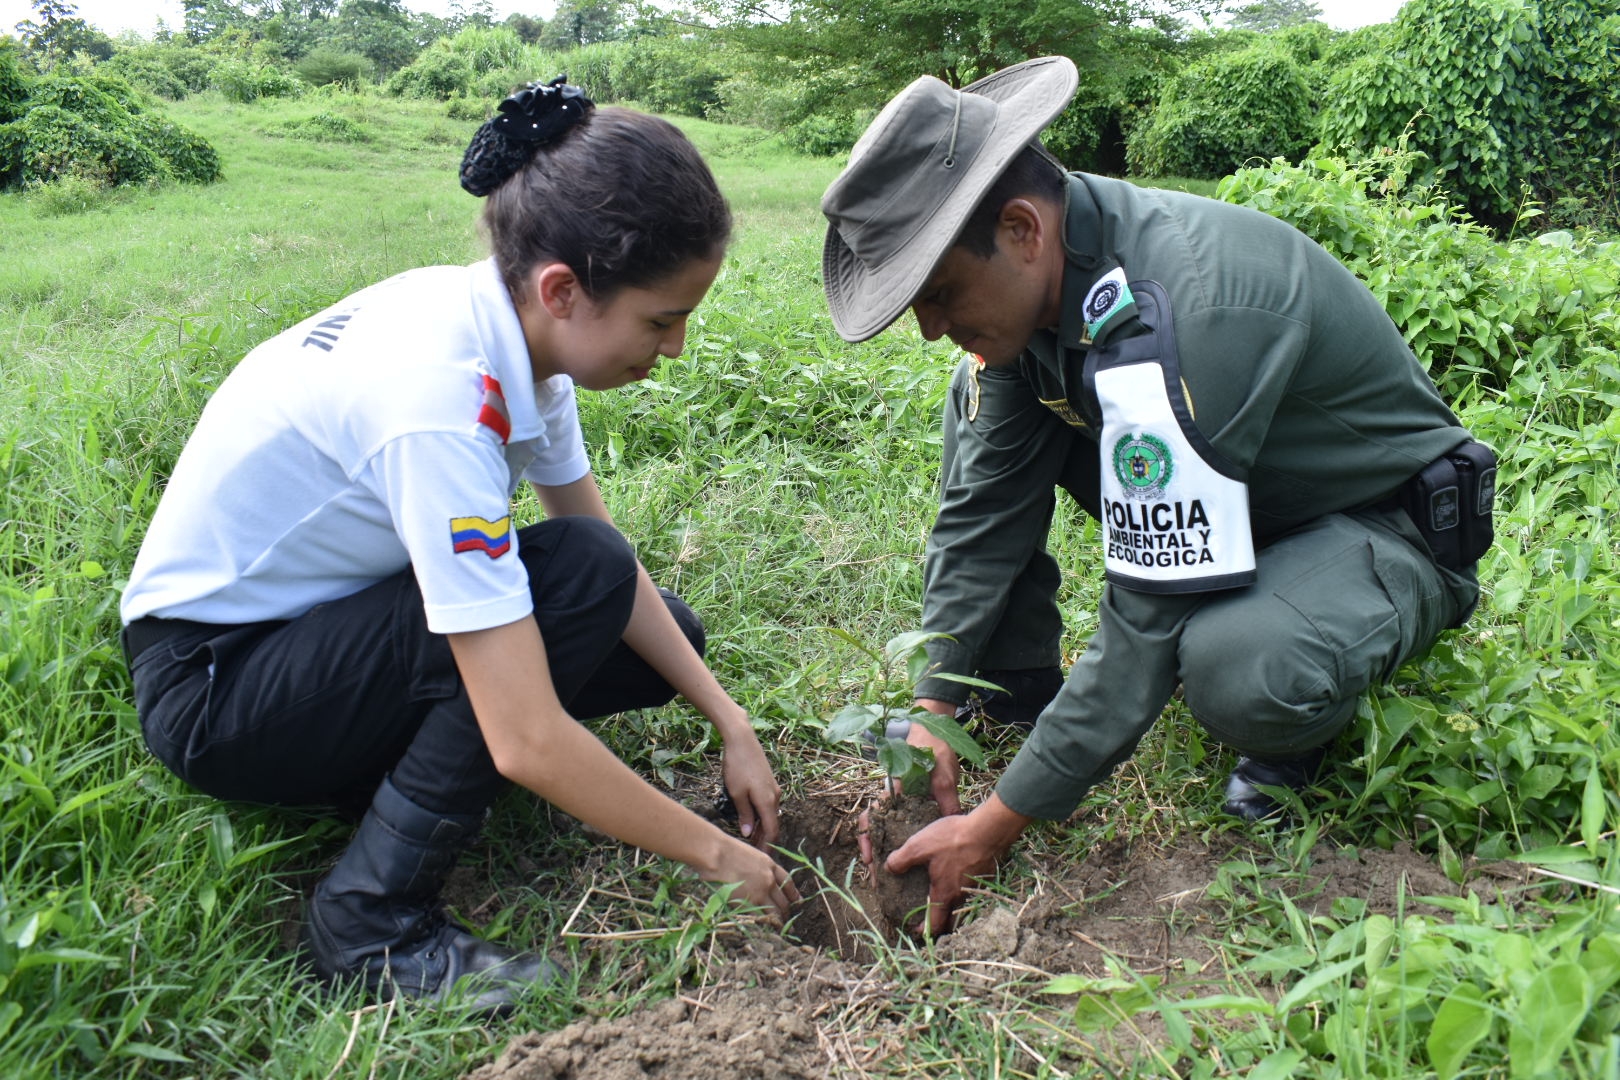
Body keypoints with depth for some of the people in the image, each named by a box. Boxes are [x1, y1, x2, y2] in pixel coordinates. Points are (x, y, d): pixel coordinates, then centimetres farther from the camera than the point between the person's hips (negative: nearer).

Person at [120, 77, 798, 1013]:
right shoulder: (438, 400, -35)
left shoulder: (515, 325, -10)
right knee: (581, 577, -28)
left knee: (666, 635, -2)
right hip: (212, 680, -7)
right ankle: (373, 921, -17)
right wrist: (714, 854, -22)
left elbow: (621, 573, 0)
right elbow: (530, 743, -35)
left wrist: (732, 725, -4)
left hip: (327, 616, 8)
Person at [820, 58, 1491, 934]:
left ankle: (1305, 707, -3)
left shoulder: (1186, 309, -37)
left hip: (1385, 527, -7)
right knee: (984, 425, -5)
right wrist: (932, 710, -10)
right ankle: (1018, 685, 5)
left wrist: (999, 824, -28)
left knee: (1232, 671, -39)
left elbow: (1151, 616, -34)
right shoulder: (1031, 272, -12)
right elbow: (983, 511, -6)